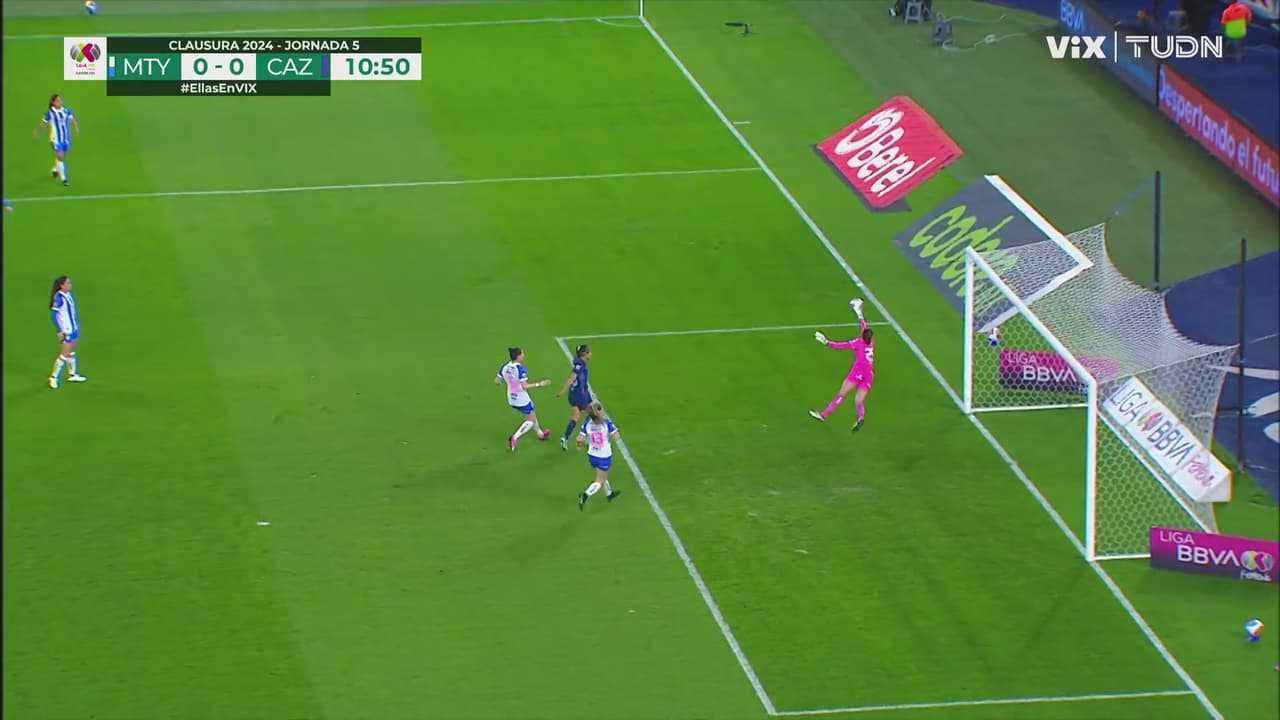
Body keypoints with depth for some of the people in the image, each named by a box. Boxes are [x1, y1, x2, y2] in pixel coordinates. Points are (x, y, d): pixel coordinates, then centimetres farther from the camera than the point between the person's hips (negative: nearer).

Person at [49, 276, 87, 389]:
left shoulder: (69, 295, 2)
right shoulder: (59, 298, -21)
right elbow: (54, 315, -20)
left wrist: (78, 325, 17)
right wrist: (60, 331, -21)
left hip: (73, 328, 8)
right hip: (66, 330, -8)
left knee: (72, 352, 20)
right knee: (65, 354, -5)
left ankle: (72, 374, 34)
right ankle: (53, 377, 5)